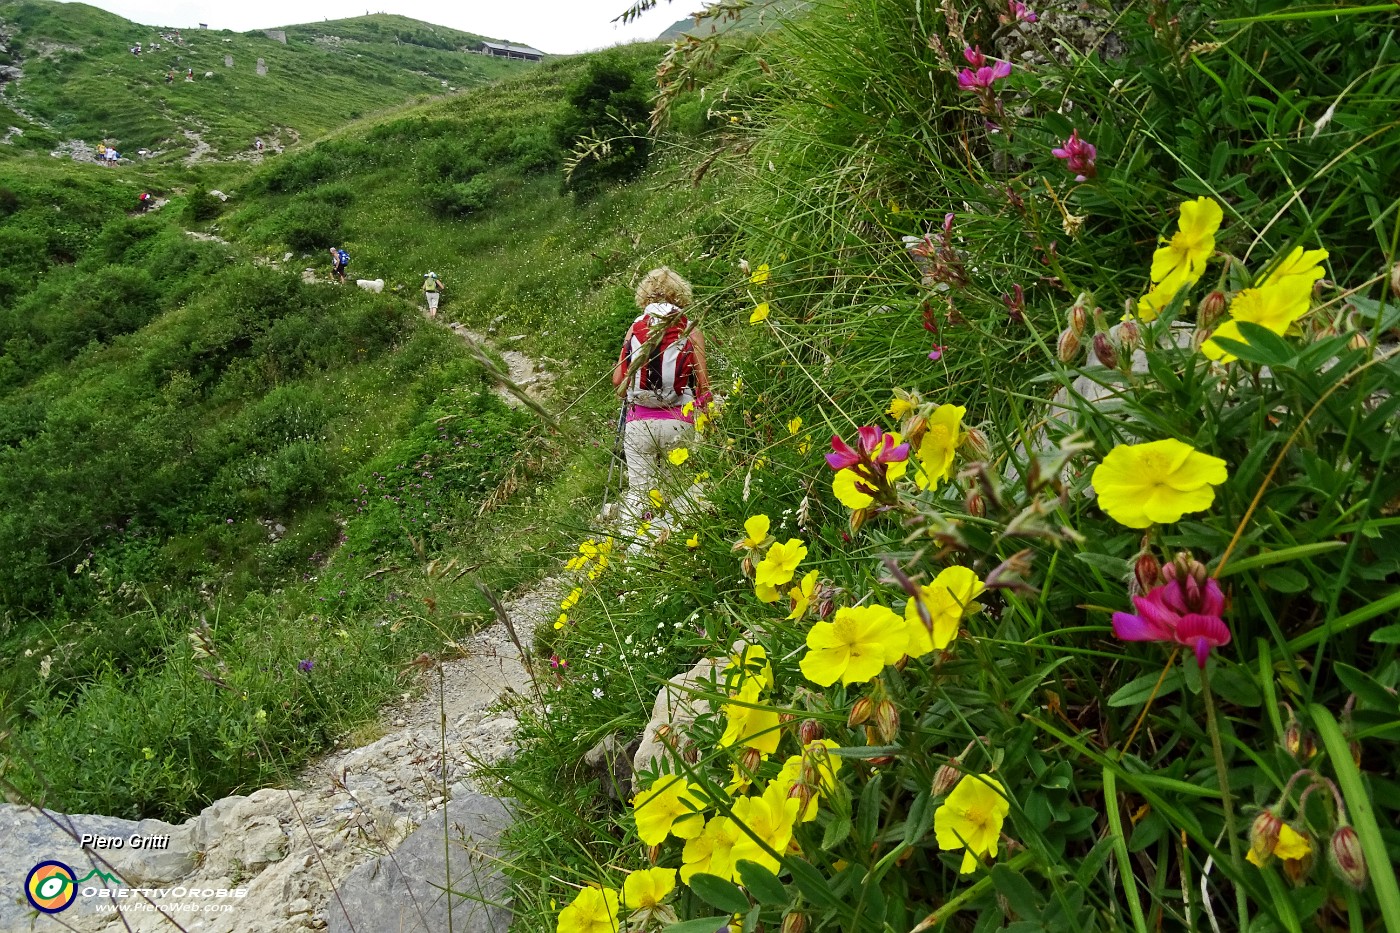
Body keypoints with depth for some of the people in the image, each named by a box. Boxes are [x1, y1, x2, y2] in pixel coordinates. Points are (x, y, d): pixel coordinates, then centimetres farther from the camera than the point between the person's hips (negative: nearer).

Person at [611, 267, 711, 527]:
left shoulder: (635, 328, 7)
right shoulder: (690, 330, 3)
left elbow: (618, 380, 4)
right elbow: (703, 383, -1)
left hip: (638, 422, 1)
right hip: (678, 422, -1)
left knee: (638, 489, 8)